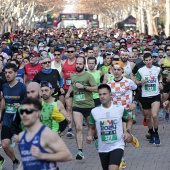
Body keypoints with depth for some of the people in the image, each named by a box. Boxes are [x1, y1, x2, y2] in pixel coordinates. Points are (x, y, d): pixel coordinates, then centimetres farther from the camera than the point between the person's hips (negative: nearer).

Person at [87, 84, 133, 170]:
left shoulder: (120, 109, -5)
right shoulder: (94, 111, -3)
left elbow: (129, 120, 14)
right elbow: (91, 128, 10)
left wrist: (127, 131, -3)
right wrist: (90, 136, -10)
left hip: (117, 146, -3)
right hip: (103, 149, 3)